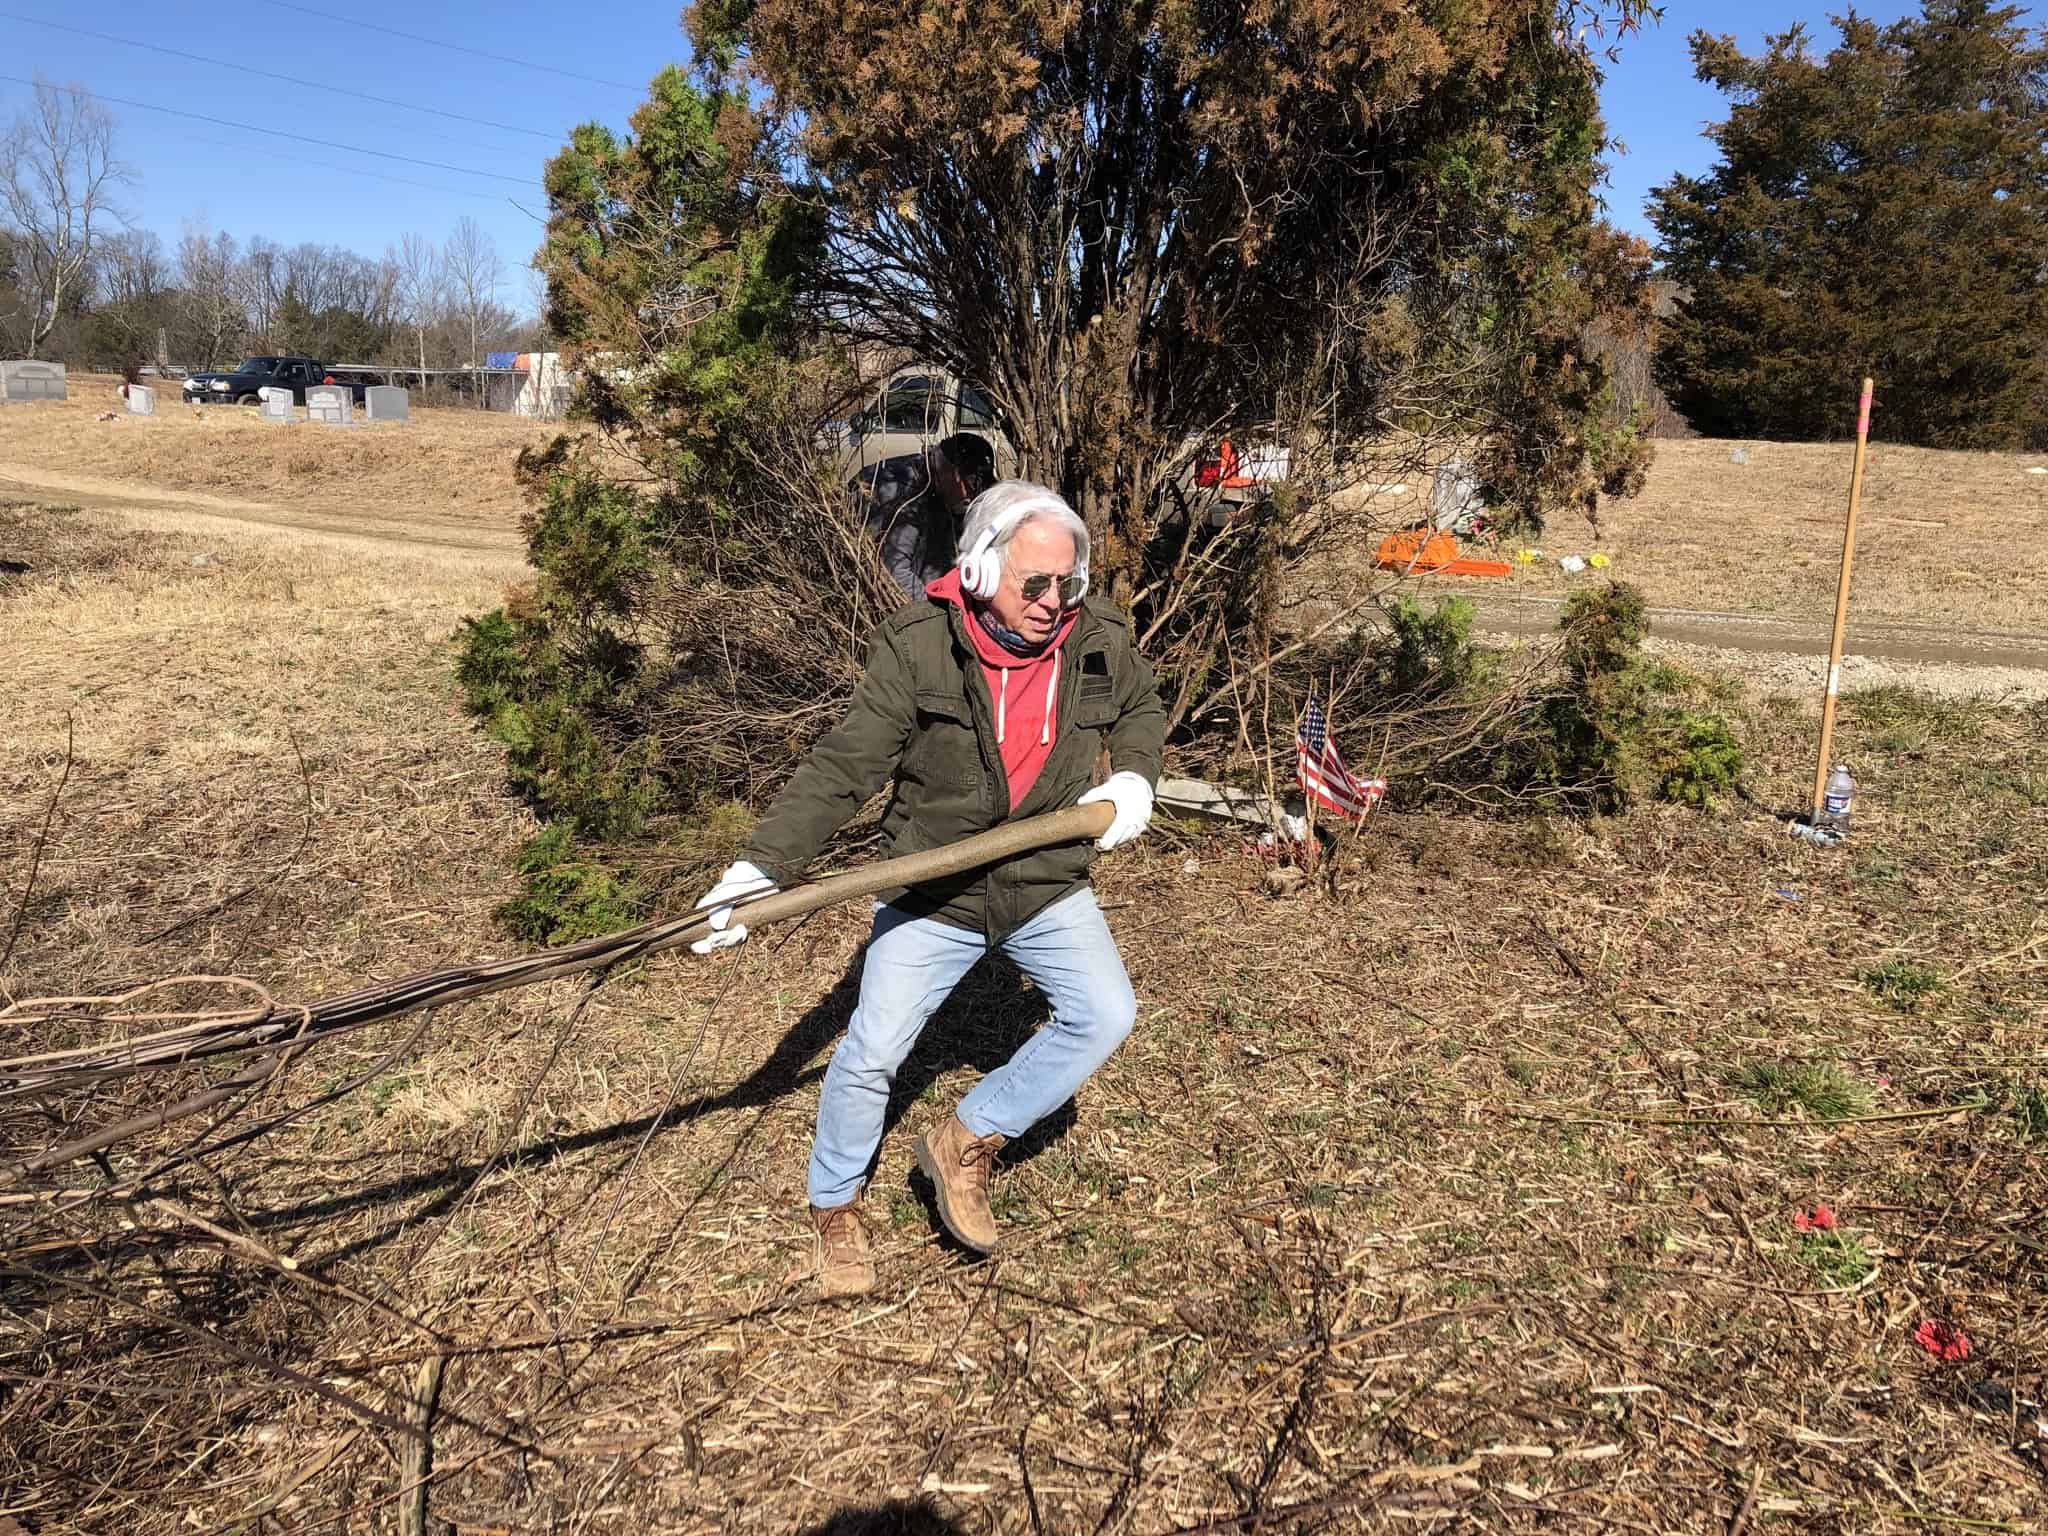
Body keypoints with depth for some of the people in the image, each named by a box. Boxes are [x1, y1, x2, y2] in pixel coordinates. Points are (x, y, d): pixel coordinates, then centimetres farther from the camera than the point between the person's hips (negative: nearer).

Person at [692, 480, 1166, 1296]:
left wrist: (1133, 778, -5)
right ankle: (835, 1206, 25)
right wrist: (763, 865, -30)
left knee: (1104, 1015, -11)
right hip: (932, 895, -3)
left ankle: (966, 1141, 9)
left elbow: (1141, 709, 15)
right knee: (869, 1054, -4)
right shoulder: (916, 646, -19)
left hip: (1048, 884, 3)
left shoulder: (1100, 637, -8)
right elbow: (842, 767, -21)